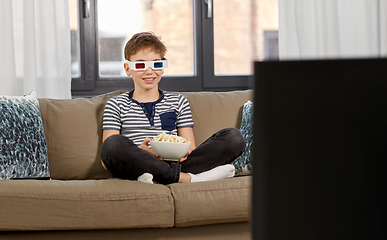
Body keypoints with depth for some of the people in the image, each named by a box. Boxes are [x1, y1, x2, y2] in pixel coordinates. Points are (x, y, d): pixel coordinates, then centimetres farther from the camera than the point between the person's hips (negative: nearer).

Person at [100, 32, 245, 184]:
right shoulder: (116, 104, 14)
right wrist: (139, 152, -19)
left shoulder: (178, 102, 22)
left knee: (234, 137, -14)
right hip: (136, 169, -3)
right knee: (113, 143, -36)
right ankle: (185, 177, -31)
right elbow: (107, 160, 2)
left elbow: (191, 149, 16)